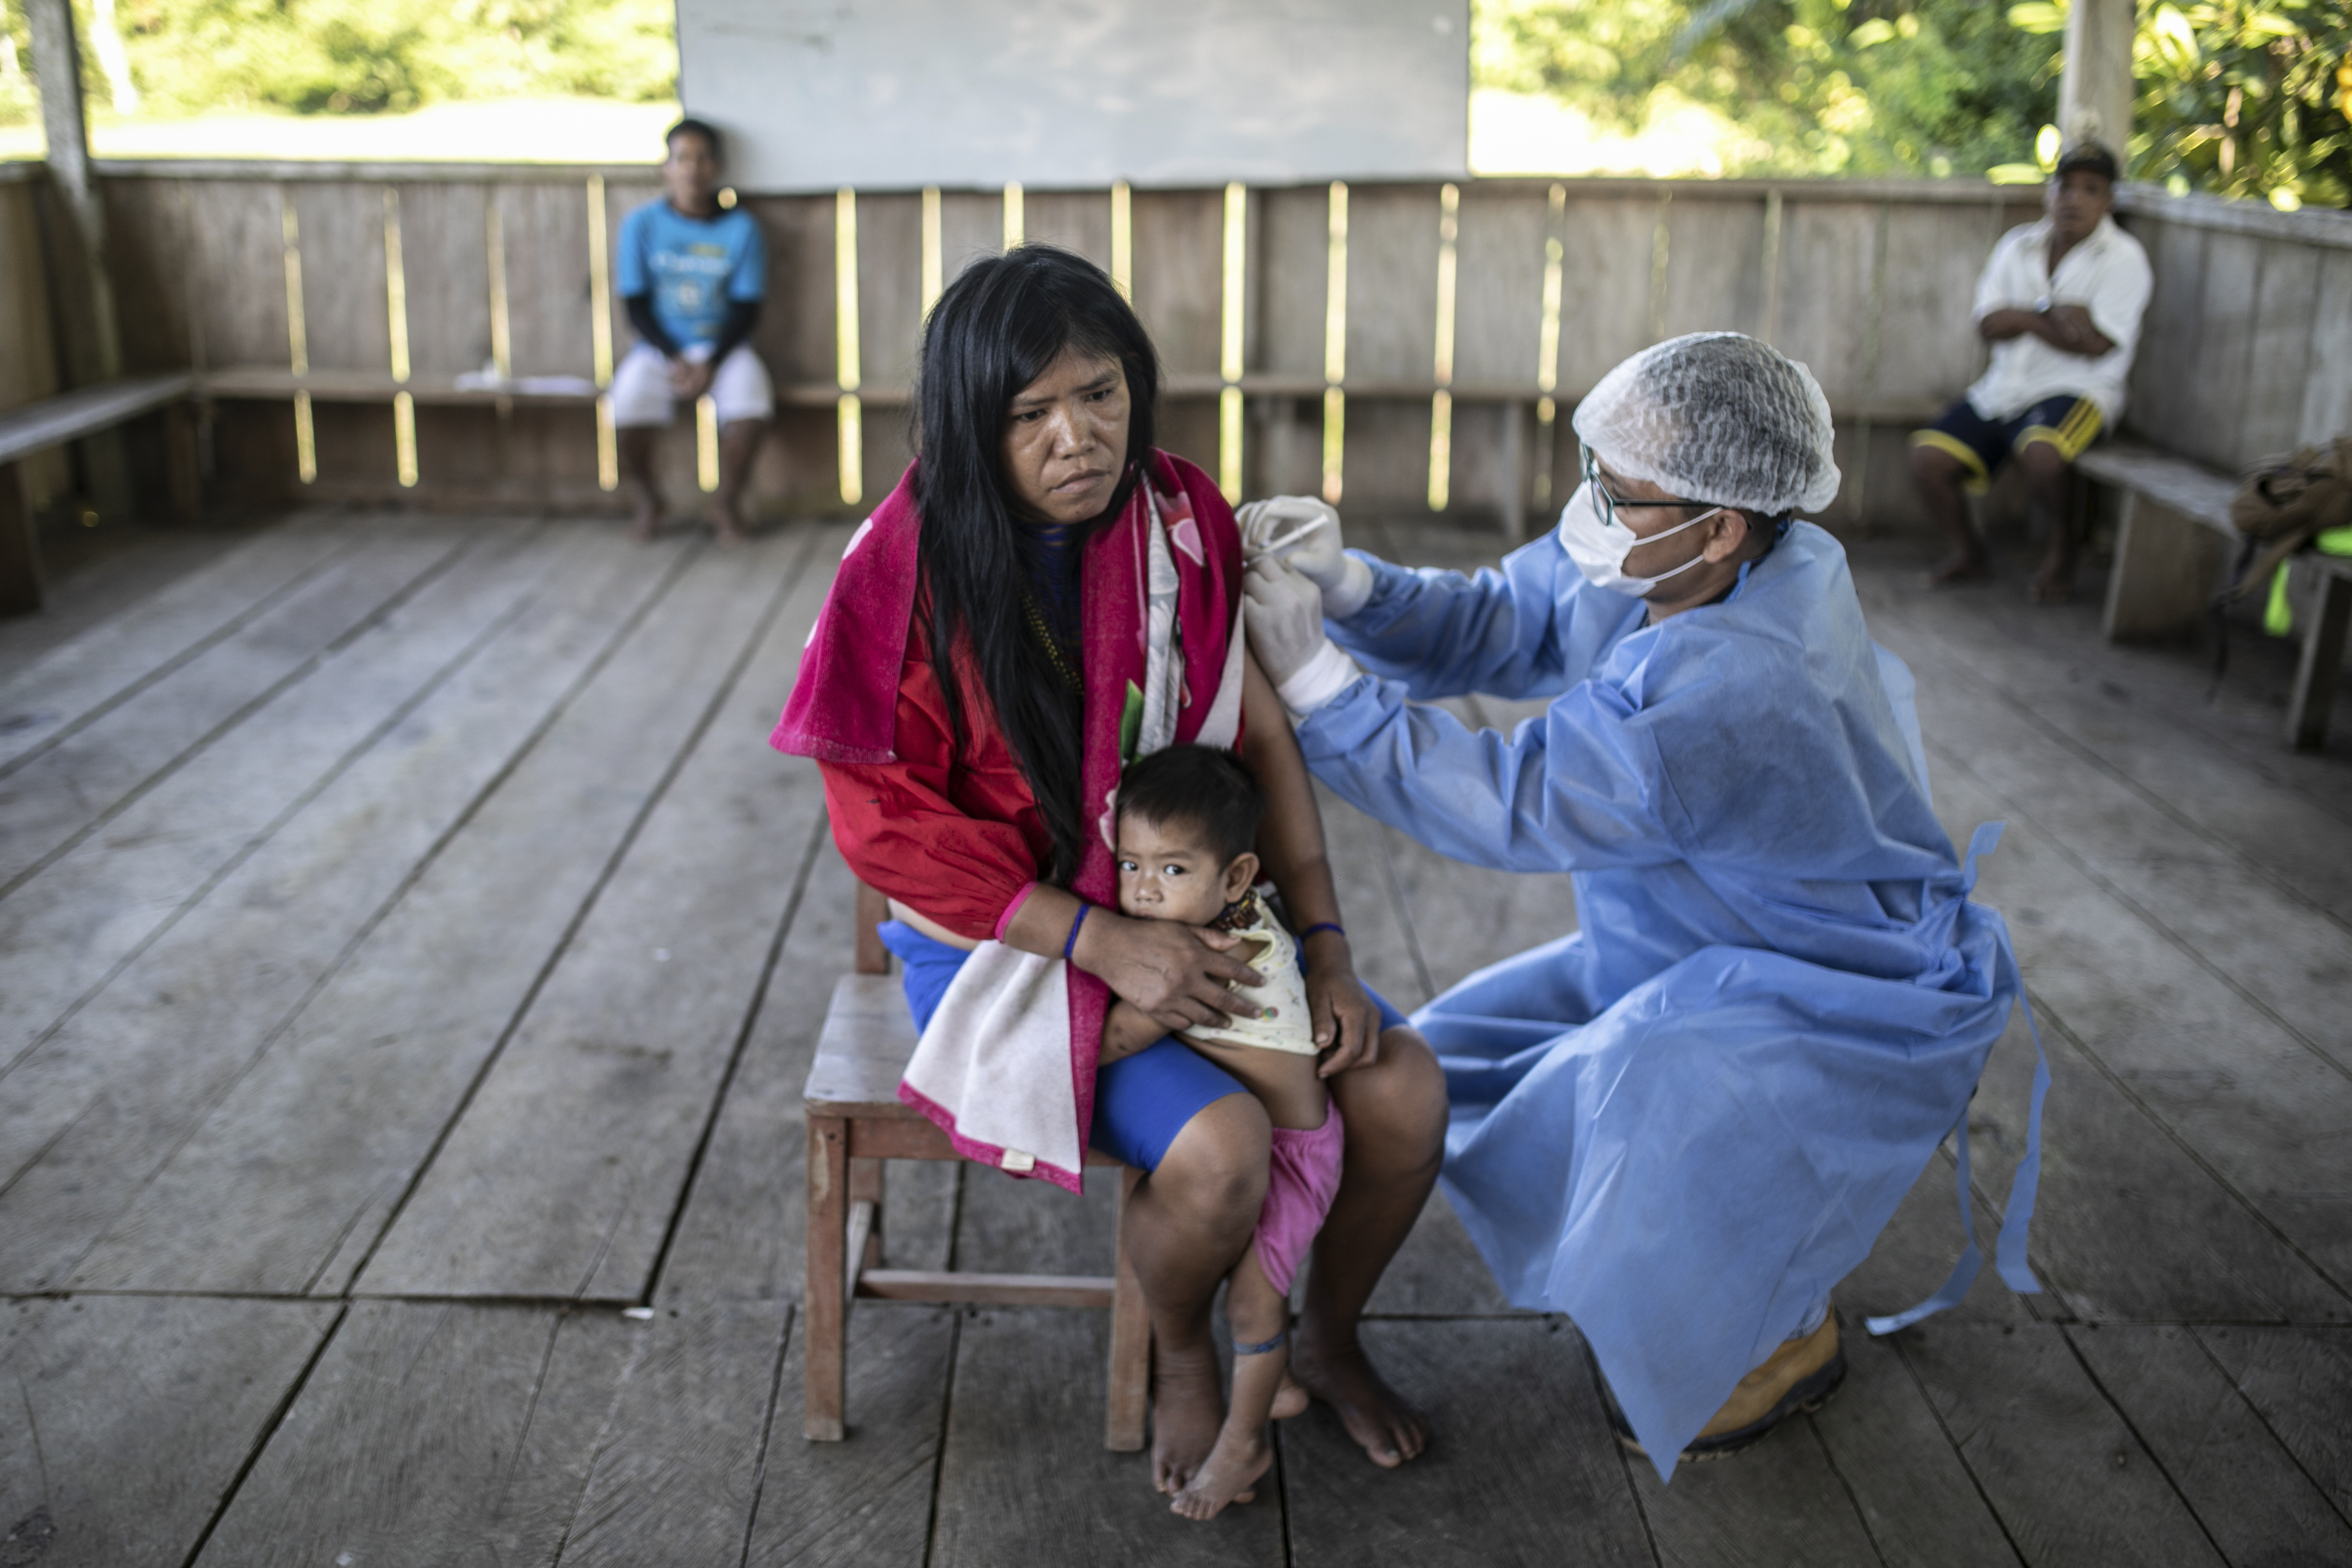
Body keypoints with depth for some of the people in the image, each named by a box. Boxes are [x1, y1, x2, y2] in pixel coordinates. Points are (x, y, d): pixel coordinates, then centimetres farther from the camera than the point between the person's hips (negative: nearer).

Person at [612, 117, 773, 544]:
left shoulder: (741, 227, 1)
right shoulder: (642, 224, 1)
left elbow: (747, 308, -2)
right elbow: (637, 305, 0)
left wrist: (710, 364, -16)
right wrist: (675, 360, -15)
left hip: (722, 345, 0)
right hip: (660, 346, 0)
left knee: (753, 403, -31)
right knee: (628, 402, -29)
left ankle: (727, 502, -4)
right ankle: (647, 499, 2)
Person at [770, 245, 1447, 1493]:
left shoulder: (1180, 521, -3)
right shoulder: (911, 572, -17)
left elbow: (1260, 740, 2)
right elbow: (889, 825, -16)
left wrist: (1326, 946, -6)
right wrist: (1104, 943, -22)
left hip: (1194, 909, 5)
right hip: (1009, 946, -5)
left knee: (1405, 1091, -11)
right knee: (1222, 1149, -27)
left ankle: (1327, 1338, 20)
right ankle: (1179, 1358, 9)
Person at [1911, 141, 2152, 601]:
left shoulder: (2124, 258, -4)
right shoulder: (2017, 246, 10)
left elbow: (2097, 344, -16)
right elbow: (1989, 325, -2)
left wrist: (2023, 318, -9)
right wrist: (2050, 311, -17)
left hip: (2076, 390, -5)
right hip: (2003, 389, 5)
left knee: (2040, 451, -36)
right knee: (1928, 457, -13)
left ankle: (2061, 553, -7)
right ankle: (1968, 554, 11)